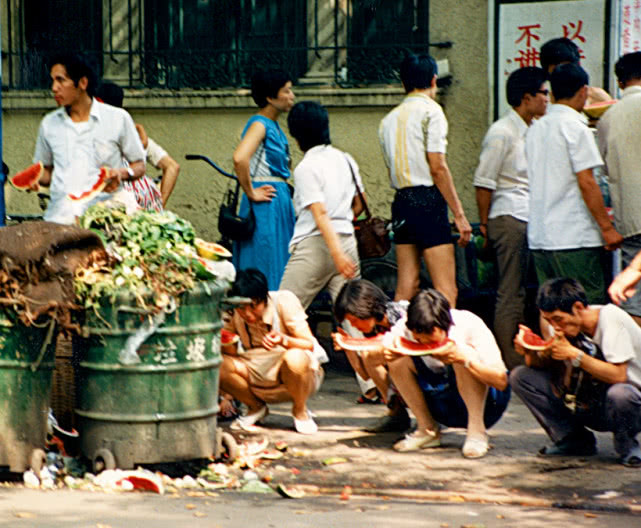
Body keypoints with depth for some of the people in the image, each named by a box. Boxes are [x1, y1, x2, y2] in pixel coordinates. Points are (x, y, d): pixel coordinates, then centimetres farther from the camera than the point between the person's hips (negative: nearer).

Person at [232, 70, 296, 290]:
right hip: (265, 206, -9)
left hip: (280, 202, 9)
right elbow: (240, 158, -30)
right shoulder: (259, 124, -13)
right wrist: (251, 193, -20)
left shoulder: (274, 126, 16)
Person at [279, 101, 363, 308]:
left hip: (314, 244, -6)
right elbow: (358, 205, 20)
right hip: (347, 240, 6)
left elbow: (321, 214, -17)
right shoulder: (346, 160, 11)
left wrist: (337, 253, -23)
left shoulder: (306, 168, -9)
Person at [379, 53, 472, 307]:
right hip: (428, 201, -7)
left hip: (401, 200, 7)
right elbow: (437, 167, -12)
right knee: (446, 290, -9)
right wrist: (459, 214, -11)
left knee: (405, 288, 7)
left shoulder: (389, 120, 16)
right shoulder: (430, 111, -6)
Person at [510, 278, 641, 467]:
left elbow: (618, 375, -29)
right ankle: (576, 441, 1)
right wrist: (531, 352, -17)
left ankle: (626, 443, -7)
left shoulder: (611, 318, -21)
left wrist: (574, 354, -28)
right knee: (520, 377, -7)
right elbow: (543, 365, 4)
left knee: (619, 394, -43)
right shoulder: (566, 326, -2)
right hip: (589, 405, 6)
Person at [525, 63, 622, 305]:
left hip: (538, 237, 8)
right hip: (573, 238, -8)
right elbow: (586, 182, -16)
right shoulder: (575, 126, -11)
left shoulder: (535, 128, 14)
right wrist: (606, 226, -11)